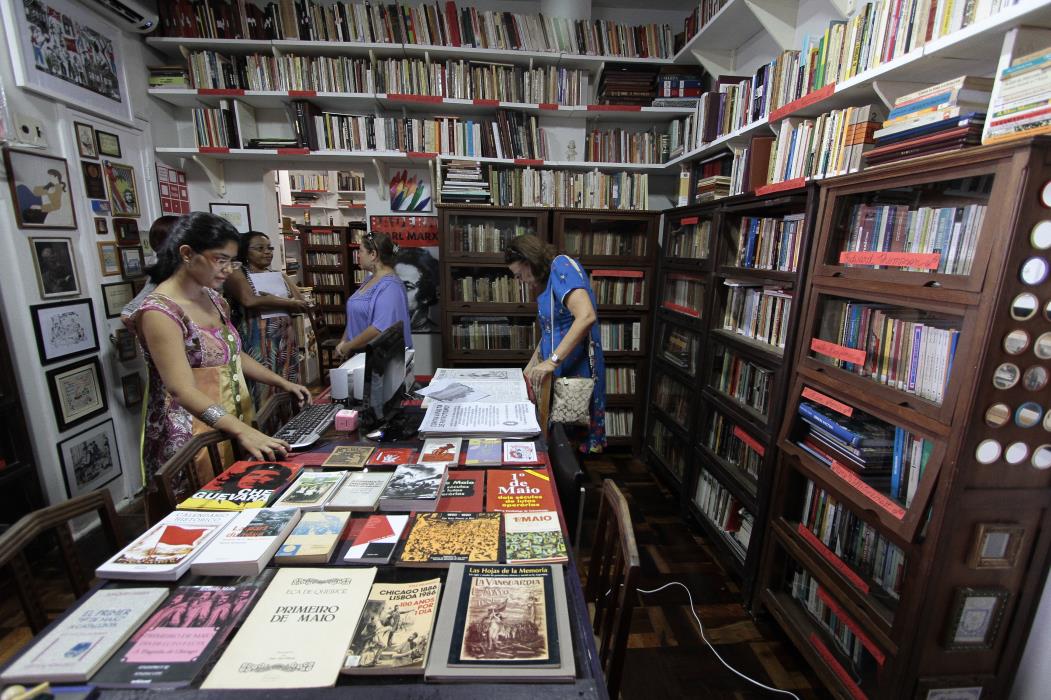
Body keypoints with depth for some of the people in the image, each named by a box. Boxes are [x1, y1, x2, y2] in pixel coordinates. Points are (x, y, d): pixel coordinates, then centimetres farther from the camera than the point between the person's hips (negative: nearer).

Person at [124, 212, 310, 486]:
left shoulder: (214, 299, 7)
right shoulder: (160, 311, -18)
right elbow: (183, 390, -26)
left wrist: (283, 383, 11)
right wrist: (242, 431, -37)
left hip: (232, 427, 7)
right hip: (189, 439, -7)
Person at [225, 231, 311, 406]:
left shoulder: (279, 276, 17)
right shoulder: (238, 275, 1)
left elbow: (302, 304, 5)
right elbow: (250, 301, -19)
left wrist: (270, 299, -10)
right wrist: (287, 303, -8)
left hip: (285, 341, 5)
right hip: (256, 342, -5)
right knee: (262, 393, -5)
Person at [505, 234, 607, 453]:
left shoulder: (562, 265, -11)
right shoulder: (548, 282, 15)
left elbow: (586, 316, -26)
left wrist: (552, 361, -27)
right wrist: (529, 371, 14)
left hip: (577, 373, -8)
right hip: (558, 374, 8)